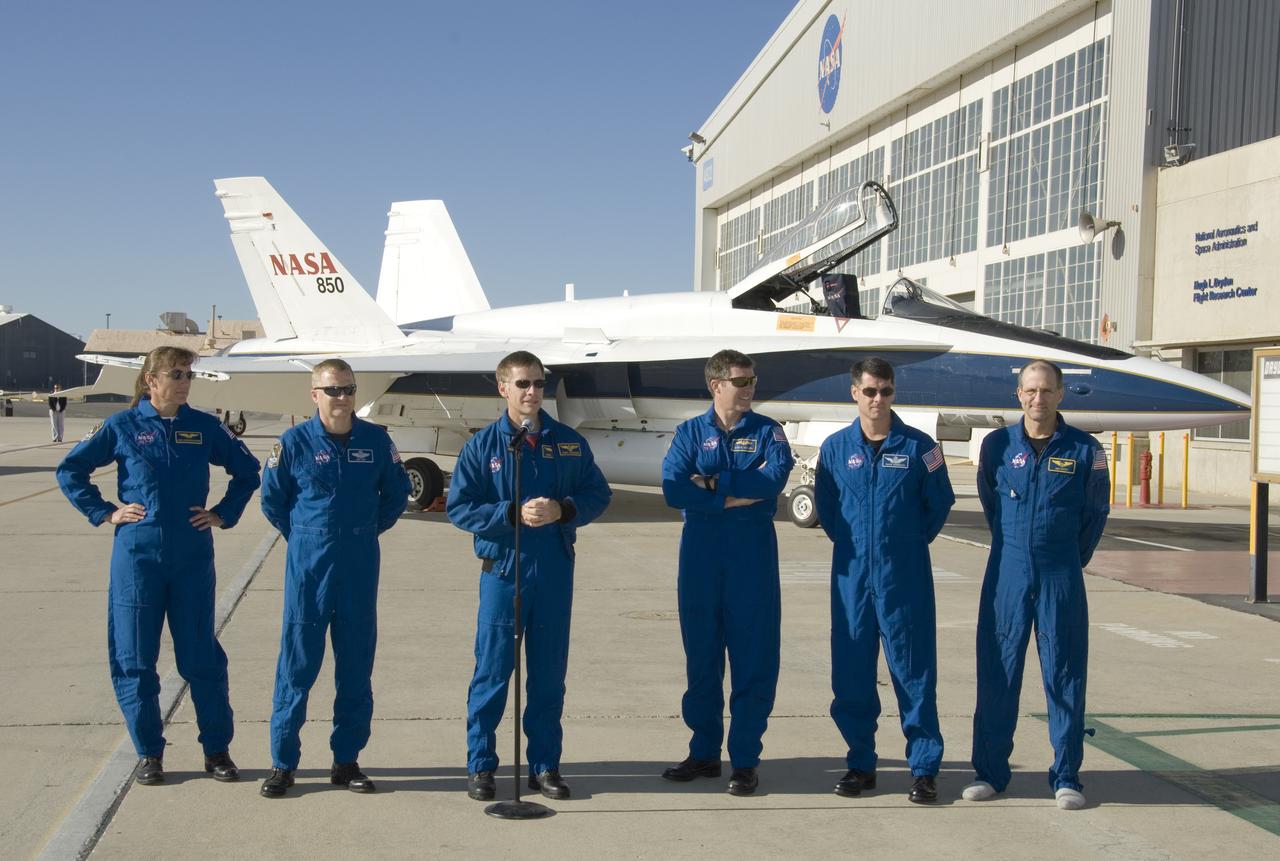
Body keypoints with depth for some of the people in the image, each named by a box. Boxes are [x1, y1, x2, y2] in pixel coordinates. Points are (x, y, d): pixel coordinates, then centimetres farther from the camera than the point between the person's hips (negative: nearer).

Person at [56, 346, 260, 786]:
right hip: (137, 556, 0)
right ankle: (148, 752, 18)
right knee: (135, 657, 5)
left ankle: (217, 749, 14)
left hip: (193, 559, 1)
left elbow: (247, 470, 16)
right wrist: (104, 512, 2)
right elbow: (70, 470, 9)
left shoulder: (205, 427, 4)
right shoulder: (123, 426, 0)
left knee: (201, 655, 4)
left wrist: (224, 514, 7)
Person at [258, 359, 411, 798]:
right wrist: (302, 536, 9)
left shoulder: (376, 440, 1)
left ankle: (347, 760, 18)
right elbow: (271, 498, 8)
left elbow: (396, 493, 14)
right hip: (308, 565, -2)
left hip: (361, 567, 2)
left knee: (357, 666, 7)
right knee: (297, 663, 1)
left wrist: (369, 529, 10)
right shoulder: (295, 442, -4)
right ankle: (283, 761, 11)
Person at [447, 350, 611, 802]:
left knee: (549, 672, 9)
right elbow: (459, 507, -5)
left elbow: (598, 494, 8)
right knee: (492, 671, 3)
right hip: (502, 570, -2)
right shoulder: (482, 445, -1)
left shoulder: (569, 442, 5)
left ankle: (545, 765, 21)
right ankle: (480, 765, 16)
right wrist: (515, 513, -17)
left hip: (556, 571, 2)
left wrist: (563, 509, -12)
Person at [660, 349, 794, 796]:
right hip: (700, 557, 1)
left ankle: (745, 760, 10)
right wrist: (736, 496, -14)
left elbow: (776, 476, -15)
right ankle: (704, 753, 21)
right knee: (701, 658, 9)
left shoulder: (767, 431, 5)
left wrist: (714, 482, -13)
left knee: (753, 659, 0)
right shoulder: (690, 432, 6)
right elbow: (673, 489, -9)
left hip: (753, 558, -1)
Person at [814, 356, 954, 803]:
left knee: (914, 671, 1)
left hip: (906, 578, -2)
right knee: (851, 672, 6)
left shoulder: (919, 446, -1)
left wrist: (910, 542, 8)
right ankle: (860, 763, 18)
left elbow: (940, 502, 7)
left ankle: (924, 768, 10)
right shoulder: (836, 447, 4)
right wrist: (851, 543, 10)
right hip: (852, 577, 2)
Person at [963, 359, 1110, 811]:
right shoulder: (997, 445, 2)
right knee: (997, 673, 4)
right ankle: (989, 771, 13)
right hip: (1006, 574, 1)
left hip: (1061, 578, -1)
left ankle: (1066, 776, 13)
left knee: (1064, 675, 4)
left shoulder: (1084, 450, 0)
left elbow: (1095, 512, 11)